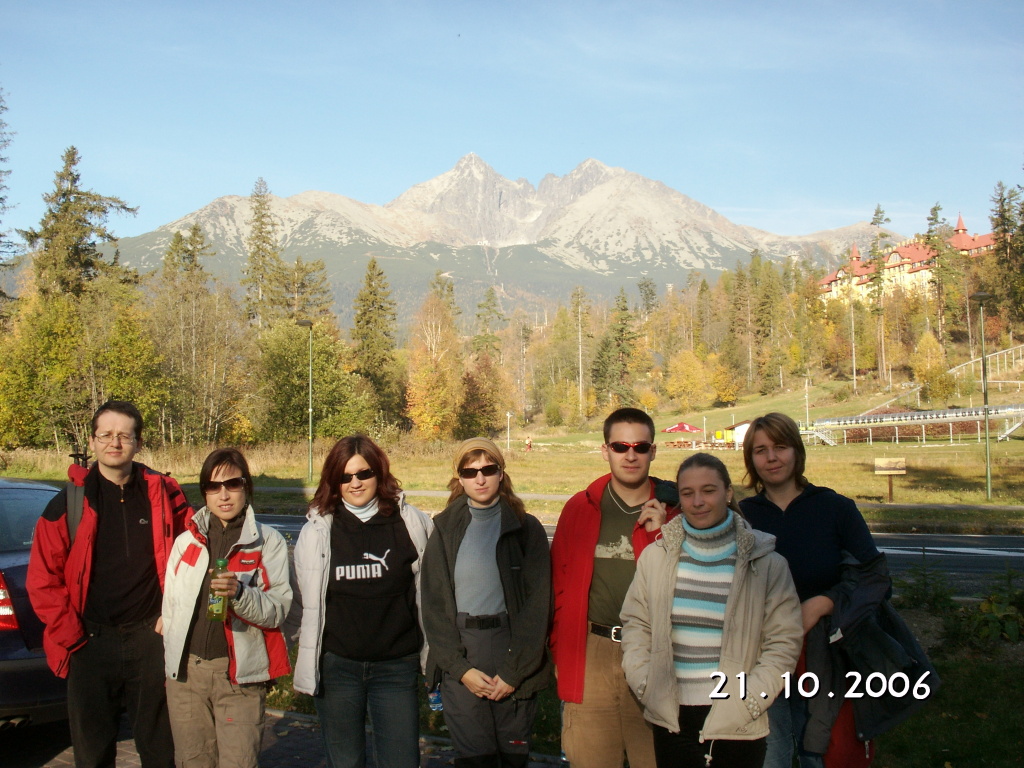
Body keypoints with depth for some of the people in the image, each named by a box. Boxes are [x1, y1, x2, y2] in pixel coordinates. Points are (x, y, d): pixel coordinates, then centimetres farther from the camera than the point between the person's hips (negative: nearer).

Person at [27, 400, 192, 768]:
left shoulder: (164, 495, 1)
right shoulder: (69, 502, -2)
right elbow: (42, 580, -1)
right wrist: (70, 634, -6)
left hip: (150, 638, 1)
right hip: (90, 642, 0)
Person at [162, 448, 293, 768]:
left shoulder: (268, 541, 1)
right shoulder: (186, 541, 12)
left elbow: (278, 610, -9)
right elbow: (170, 607, 17)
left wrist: (240, 593, -26)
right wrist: (170, 662, 14)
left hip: (239, 672, -3)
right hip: (186, 670, 4)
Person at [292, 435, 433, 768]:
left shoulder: (411, 523, -2)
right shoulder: (317, 531, 0)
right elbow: (311, 603, 5)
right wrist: (309, 668, 3)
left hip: (396, 666, -1)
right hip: (337, 666, 1)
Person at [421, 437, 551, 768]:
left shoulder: (526, 529, 2)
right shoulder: (446, 530, 6)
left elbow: (537, 604, -3)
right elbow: (433, 605, 2)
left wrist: (514, 671, -9)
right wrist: (461, 668, -7)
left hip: (512, 651, -1)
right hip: (459, 659, 1)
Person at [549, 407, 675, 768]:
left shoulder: (674, 508, 2)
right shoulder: (580, 508, 5)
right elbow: (560, 583, 10)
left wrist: (663, 535, -11)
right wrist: (560, 649, 6)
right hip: (592, 654, 1)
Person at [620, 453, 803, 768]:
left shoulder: (766, 564, -3)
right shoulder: (655, 556, 4)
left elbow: (784, 642, -2)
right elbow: (635, 624, 10)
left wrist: (747, 701, -10)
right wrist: (644, 682, -3)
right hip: (671, 719, 2)